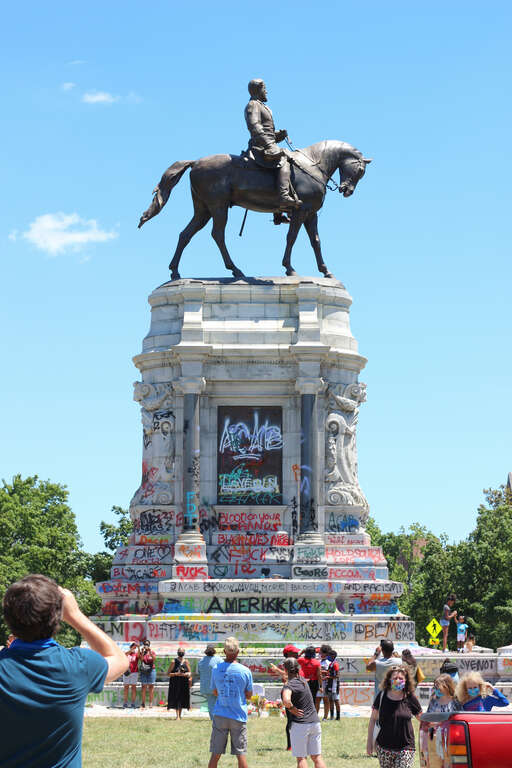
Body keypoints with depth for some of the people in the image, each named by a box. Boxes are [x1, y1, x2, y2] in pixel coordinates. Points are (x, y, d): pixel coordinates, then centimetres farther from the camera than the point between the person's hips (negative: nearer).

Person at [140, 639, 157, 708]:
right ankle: (143, 703, 0)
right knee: (143, 687, -1)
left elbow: (154, 659, -12)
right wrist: (142, 651, -19)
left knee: (151, 686, -2)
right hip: (143, 671, 1)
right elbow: (141, 659, -9)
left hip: (151, 670, -1)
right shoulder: (142, 652, 8)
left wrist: (150, 652, -22)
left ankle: (151, 703, -1)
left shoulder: (152, 652, 4)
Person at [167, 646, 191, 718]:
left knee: (182, 700, 6)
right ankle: (177, 716, -13)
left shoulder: (186, 662, 7)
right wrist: (176, 674, -16)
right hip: (175, 683, -3)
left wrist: (186, 674, -9)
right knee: (176, 700, -10)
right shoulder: (174, 662, -2)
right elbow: (168, 674, -3)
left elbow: (189, 673, 13)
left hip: (184, 683, 3)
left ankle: (179, 715, 17)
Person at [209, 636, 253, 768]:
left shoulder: (216, 669, -2)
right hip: (239, 717, -1)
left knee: (215, 754, 5)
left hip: (220, 715, 1)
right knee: (241, 754, 5)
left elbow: (215, 693, 11)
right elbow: (249, 695, 3)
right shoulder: (245, 671, -7)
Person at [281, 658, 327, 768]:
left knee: (301, 758, 2)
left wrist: (292, 709, -16)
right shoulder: (303, 680, 10)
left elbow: (286, 700, -34)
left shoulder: (288, 685, -13)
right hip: (315, 722, 6)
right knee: (317, 757, 9)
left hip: (300, 724, -6)